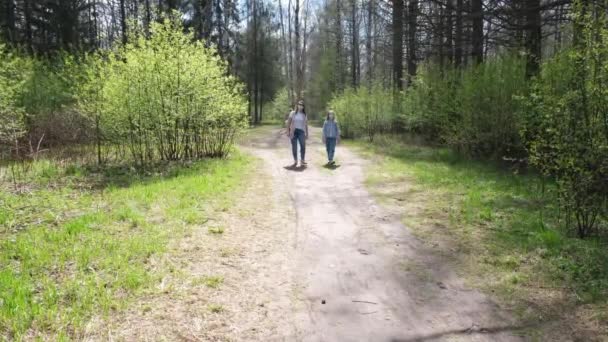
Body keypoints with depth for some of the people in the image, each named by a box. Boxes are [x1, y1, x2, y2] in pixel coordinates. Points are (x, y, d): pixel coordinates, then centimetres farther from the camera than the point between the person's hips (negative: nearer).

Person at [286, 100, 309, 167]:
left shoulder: (304, 115, 12)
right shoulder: (293, 113, 8)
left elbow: (306, 125, 14)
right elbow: (288, 123, 5)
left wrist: (307, 134, 9)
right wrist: (288, 132, -4)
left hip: (301, 131, 1)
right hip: (293, 131, -1)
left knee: (303, 145, -15)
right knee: (294, 147, 1)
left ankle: (302, 161, -14)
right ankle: (295, 161, 10)